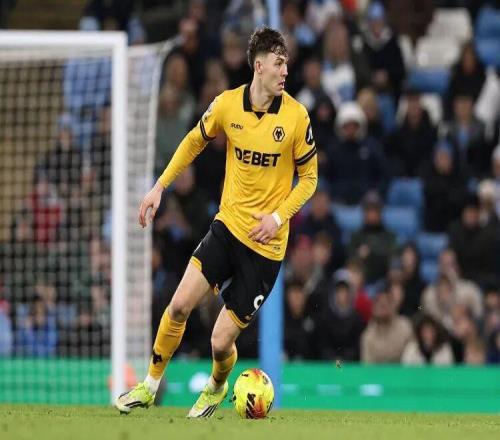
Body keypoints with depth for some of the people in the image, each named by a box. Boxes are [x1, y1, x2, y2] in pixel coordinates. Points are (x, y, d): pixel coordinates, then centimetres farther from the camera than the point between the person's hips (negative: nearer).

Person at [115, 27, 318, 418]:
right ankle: (150, 385, 11)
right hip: (228, 225, 3)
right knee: (179, 305, -12)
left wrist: (279, 216, -13)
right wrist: (160, 186, 11)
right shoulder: (227, 105, -4)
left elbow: (309, 176, 0)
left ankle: (216, 388, 31)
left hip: (266, 244, -3)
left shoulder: (296, 116, -11)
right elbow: (195, 141, 16)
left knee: (221, 341, -3)